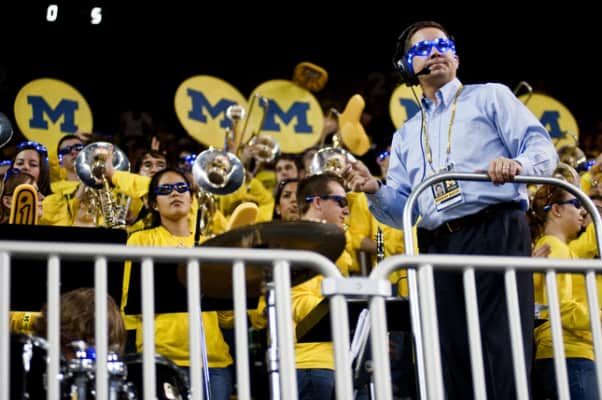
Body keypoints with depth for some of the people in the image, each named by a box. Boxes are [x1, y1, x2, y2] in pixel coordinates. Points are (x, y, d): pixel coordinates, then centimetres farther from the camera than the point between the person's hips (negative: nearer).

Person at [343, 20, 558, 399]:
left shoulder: (490, 97, 15)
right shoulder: (405, 136, 27)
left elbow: (542, 147, 3)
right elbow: (402, 211, 19)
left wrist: (517, 164, -20)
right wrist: (375, 191, -2)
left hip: (497, 234, -4)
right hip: (439, 249, 5)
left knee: (503, 350, -14)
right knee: (453, 356, -1)